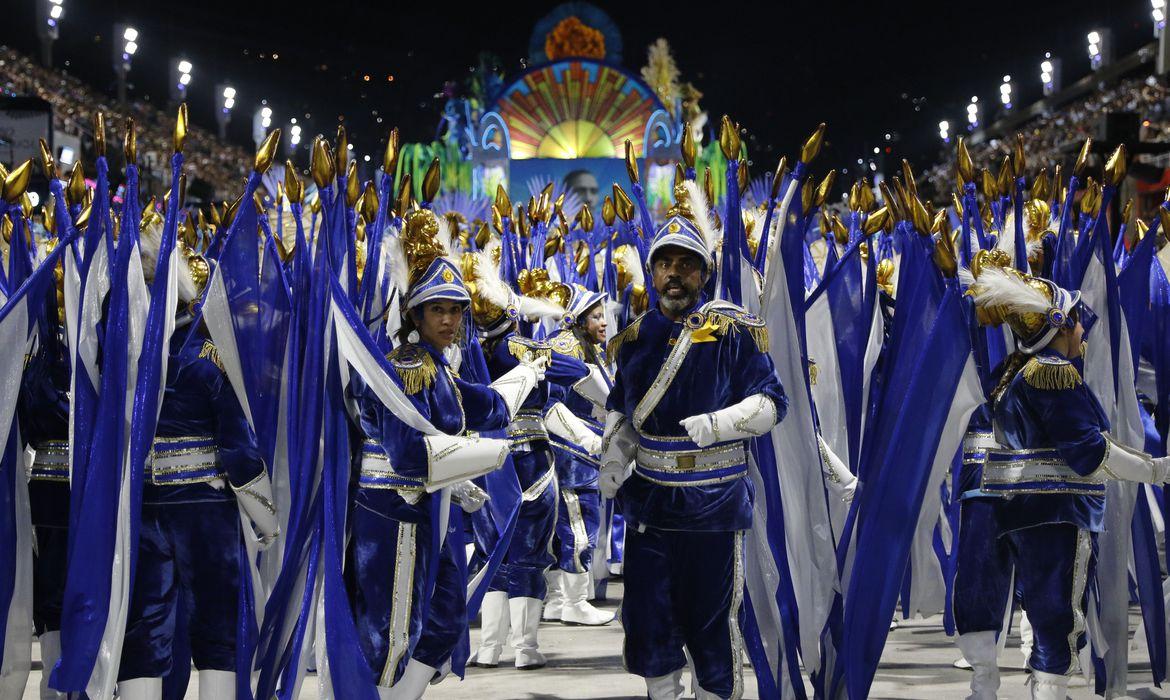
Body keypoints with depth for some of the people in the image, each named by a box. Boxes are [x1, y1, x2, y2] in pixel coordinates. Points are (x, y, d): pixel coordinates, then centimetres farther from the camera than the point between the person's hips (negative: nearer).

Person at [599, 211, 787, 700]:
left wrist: (718, 424, -25)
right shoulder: (636, 338, 6)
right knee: (648, 616, 11)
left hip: (714, 502, -4)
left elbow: (772, 403, -9)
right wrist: (612, 463, 4)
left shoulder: (732, 332, -8)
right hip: (648, 498, 4)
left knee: (714, 620, 4)